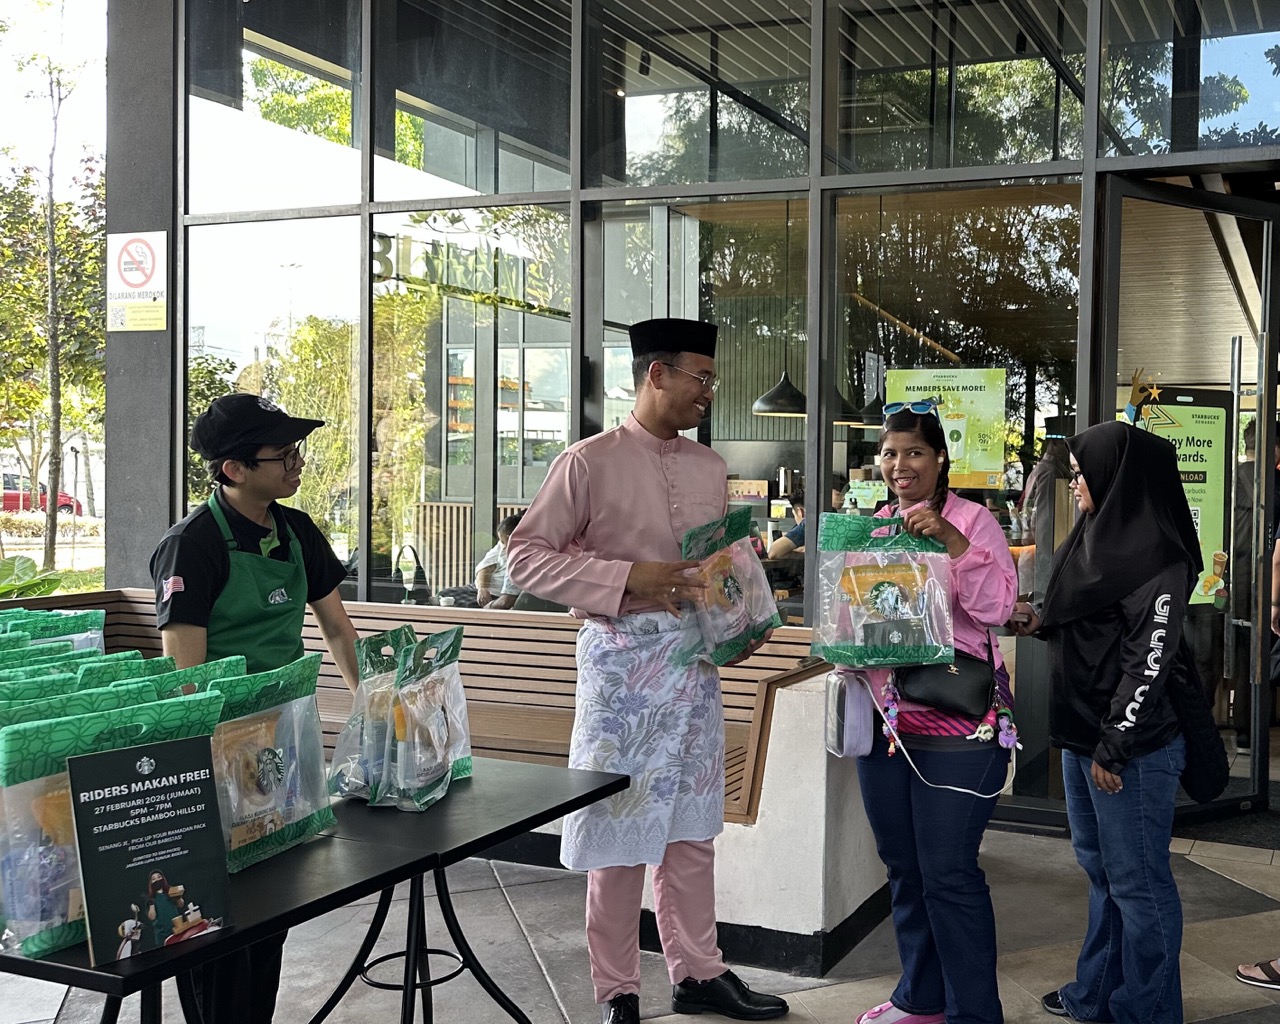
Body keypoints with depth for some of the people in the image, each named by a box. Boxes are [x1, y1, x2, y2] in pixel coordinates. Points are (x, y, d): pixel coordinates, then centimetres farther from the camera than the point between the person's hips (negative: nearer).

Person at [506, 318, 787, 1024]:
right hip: (621, 656, -5)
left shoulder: (709, 468, 10)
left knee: (690, 828, 15)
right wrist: (626, 578, -20)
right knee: (620, 833, 3)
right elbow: (524, 556, -11)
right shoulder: (588, 462, -9)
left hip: (694, 657, 6)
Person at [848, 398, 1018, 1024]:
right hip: (885, 716, 6)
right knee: (903, 867, 16)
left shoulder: (972, 520, -4)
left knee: (948, 872, -4)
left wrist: (951, 540, -24)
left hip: (956, 721, -6)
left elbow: (997, 606, -15)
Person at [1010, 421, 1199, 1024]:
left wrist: (1114, 747, -20)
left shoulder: (1155, 555, -16)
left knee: (1136, 883, 2)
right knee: (1100, 870, 19)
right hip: (1080, 736, 10)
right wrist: (1042, 623, 6)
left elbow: (1149, 657, -20)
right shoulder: (1099, 537, 12)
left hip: (1131, 747, -10)